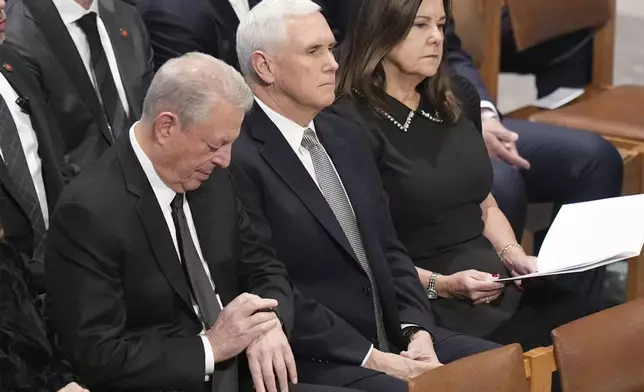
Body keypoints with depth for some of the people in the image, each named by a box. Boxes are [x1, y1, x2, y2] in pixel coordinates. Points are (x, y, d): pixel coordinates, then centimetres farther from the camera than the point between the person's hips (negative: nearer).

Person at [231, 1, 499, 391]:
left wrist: (418, 332, -3)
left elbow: (387, 250, 14)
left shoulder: (348, 136, 13)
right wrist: (371, 358, -17)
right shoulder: (238, 160, -14)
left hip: (394, 336, 8)